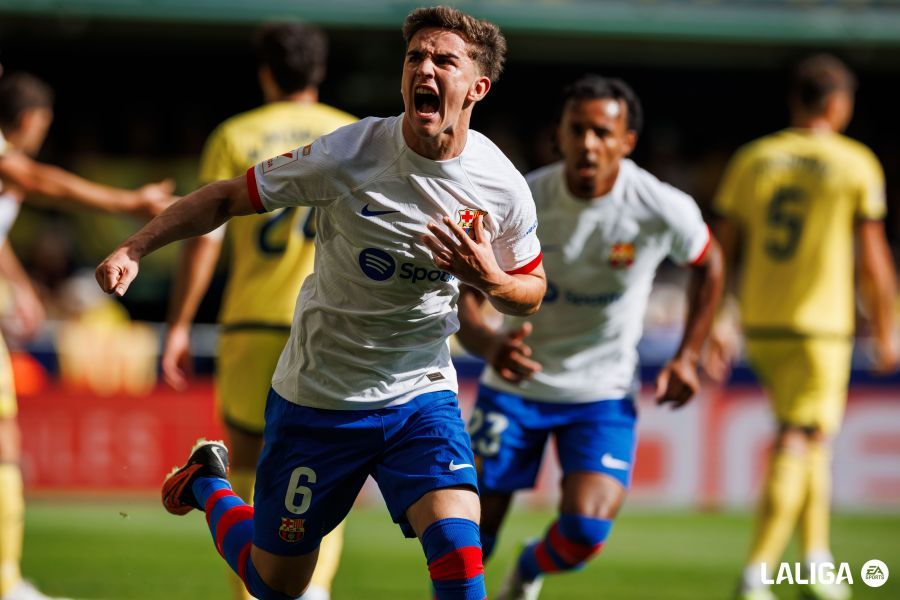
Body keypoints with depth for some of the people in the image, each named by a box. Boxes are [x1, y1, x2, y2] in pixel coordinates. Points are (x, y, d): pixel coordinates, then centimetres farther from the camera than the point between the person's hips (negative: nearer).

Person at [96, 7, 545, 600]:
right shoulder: (347, 155, -19)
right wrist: (134, 248, -17)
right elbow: (228, 197, -7)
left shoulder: (502, 188, -11)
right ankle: (206, 482, 44)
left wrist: (490, 280, -19)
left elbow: (531, 292, 5)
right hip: (317, 397, -1)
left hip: (422, 397, 1)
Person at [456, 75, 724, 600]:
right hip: (515, 384, 0)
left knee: (586, 529, -18)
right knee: (471, 534, -2)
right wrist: (488, 344, -39)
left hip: (605, 395, 0)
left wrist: (687, 358, 2)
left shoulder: (664, 211, -16)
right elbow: (465, 295, -17)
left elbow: (709, 263, 6)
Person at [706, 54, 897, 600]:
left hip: (759, 325, 5)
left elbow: (721, 251, 5)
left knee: (812, 436, 21)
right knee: (798, 447, -3)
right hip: (820, 327, -5)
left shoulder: (752, 160, 6)